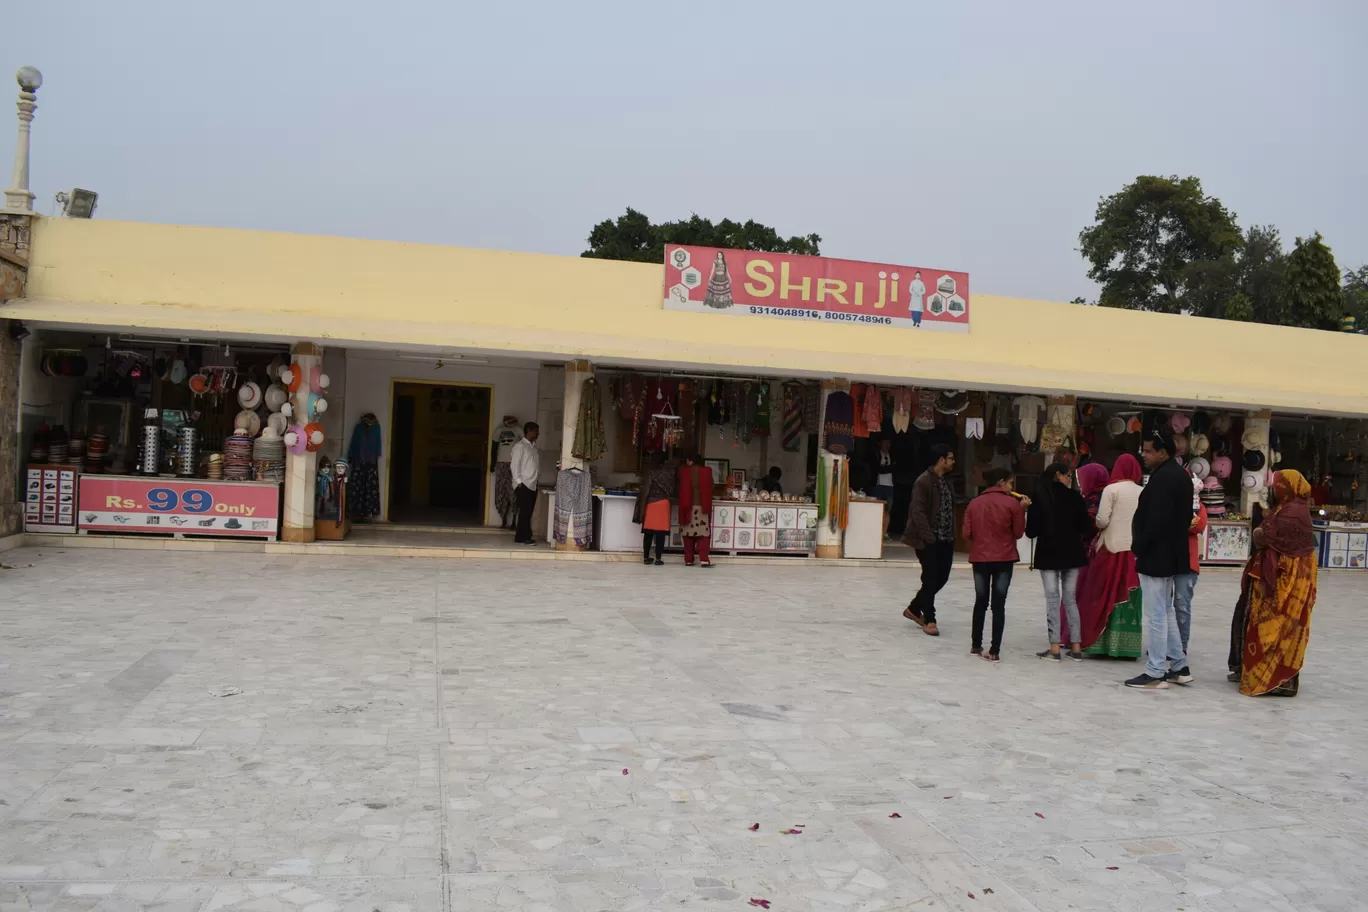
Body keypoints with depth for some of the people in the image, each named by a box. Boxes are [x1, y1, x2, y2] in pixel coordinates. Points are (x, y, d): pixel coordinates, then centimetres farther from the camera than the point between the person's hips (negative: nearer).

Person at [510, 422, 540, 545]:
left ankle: (523, 537, 9)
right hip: (523, 485, -7)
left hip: (533, 485, 7)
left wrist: (537, 479, 9)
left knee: (528, 512, 6)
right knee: (524, 512, -10)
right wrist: (519, 481, -13)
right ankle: (522, 537, -7)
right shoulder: (520, 446, -6)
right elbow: (515, 464, -10)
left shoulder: (534, 447, 17)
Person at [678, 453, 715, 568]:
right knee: (703, 533, 1)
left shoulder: (684, 471, -2)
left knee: (688, 533, 6)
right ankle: (703, 559, -9)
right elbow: (710, 488, 5)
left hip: (688, 506, 0)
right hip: (703, 506, 0)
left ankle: (688, 560, 7)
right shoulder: (707, 471, -1)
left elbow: (681, 489, 4)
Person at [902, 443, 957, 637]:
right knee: (931, 579, -1)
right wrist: (929, 537, -19)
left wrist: (952, 534, 7)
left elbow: (950, 510, 15)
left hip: (945, 540, 8)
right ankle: (929, 620, 12)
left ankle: (914, 608, 27)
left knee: (941, 578, 10)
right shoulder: (923, 482, -12)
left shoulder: (946, 481, 13)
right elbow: (918, 513, -16)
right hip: (928, 541, -8)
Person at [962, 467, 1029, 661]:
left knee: (980, 602, 16)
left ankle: (976, 645, 21)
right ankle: (994, 650, 0)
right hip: (1004, 559, -3)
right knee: (999, 604, 2)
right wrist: (1022, 509, 2)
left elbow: (967, 533, 0)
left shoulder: (974, 503, 1)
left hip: (980, 558, 3)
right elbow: (1018, 533, -2)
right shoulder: (1012, 503, -8)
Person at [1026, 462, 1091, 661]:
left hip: (1048, 553, -1)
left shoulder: (1039, 498, -6)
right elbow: (1086, 527, -2)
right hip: (1072, 553, 1)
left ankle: (1055, 647, 0)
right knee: (1070, 598, 10)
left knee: (1052, 599, 3)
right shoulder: (1074, 497, -4)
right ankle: (1076, 646, 10)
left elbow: (1031, 531, -7)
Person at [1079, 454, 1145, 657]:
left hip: (1112, 548, -3)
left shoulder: (1111, 489, -6)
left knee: (1105, 595, 4)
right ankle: (1127, 646, 8)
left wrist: (1097, 524, 11)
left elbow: (1102, 520, -11)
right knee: (1130, 596, 7)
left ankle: (1100, 642, 5)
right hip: (1136, 549, 3)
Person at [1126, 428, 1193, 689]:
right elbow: (1185, 516, 17)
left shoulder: (1163, 478, -21)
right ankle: (1179, 666, 25)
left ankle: (1155, 673, 3)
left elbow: (1155, 520, -26)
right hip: (1171, 553, 11)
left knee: (1156, 615, -3)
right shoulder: (1181, 475, 12)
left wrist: (1139, 546, -15)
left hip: (1155, 555, -11)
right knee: (1167, 612, 19)